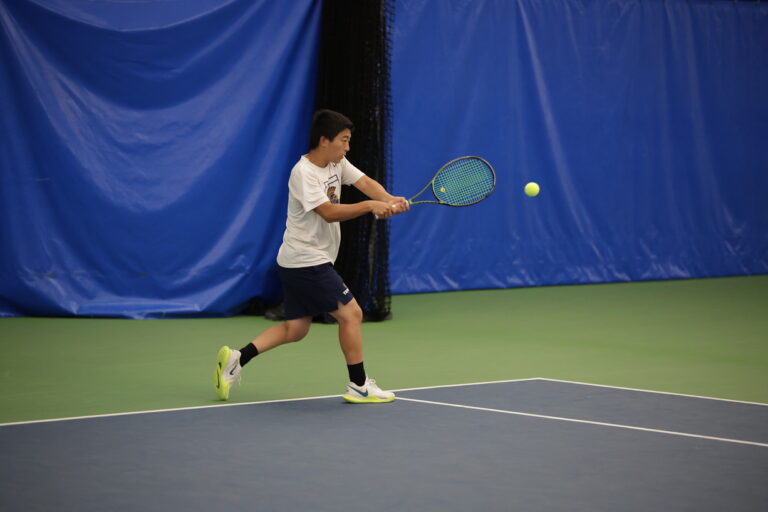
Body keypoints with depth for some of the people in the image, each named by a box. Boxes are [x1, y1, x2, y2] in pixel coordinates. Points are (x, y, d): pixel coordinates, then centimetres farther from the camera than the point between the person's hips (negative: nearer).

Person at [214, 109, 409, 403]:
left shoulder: (337, 163, 8)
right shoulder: (303, 173, -18)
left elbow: (366, 183, -4)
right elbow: (329, 213, -25)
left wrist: (390, 200, -23)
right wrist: (370, 206, -32)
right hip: (307, 261, -10)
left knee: (295, 329, 11)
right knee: (351, 313, -6)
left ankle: (236, 359, 6)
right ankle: (359, 386, 2)